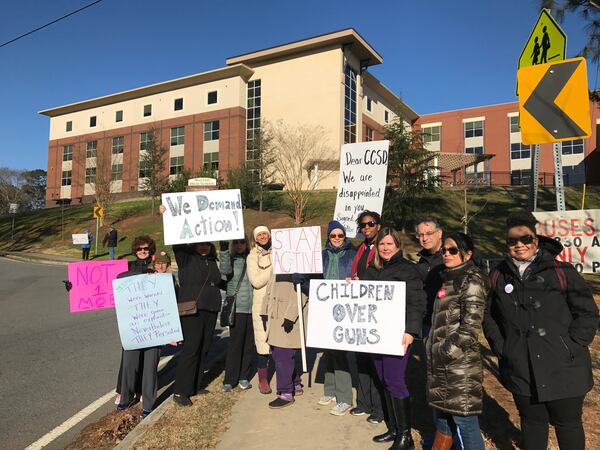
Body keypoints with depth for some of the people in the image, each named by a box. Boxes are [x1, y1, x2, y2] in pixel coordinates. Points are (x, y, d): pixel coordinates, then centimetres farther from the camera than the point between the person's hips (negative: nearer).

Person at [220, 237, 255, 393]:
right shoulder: (230, 259, 2)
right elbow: (225, 270, -19)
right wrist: (224, 248, -28)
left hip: (252, 307, 3)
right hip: (237, 307, -3)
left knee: (249, 343, 8)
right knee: (235, 342, -4)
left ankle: (244, 377, 21)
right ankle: (229, 380, 7)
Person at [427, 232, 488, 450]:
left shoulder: (471, 282, -12)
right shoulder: (449, 279, 14)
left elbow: (469, 328, -19)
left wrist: (446, 353, -15)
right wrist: (433, 353, 16)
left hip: (459, 364, -9)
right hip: (440, 363, 9)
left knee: (463, 420, -2)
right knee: (442, 413, 19)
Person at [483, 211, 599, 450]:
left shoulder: (562, 272, -9)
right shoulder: (498, 276, 1)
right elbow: (489, 315, 11)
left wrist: (570, 348, -10)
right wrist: (500, 347, 2)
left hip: (564, 370, -2)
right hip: (521, 371, 2)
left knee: (568, 423, 15)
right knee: (532, 422, 19)